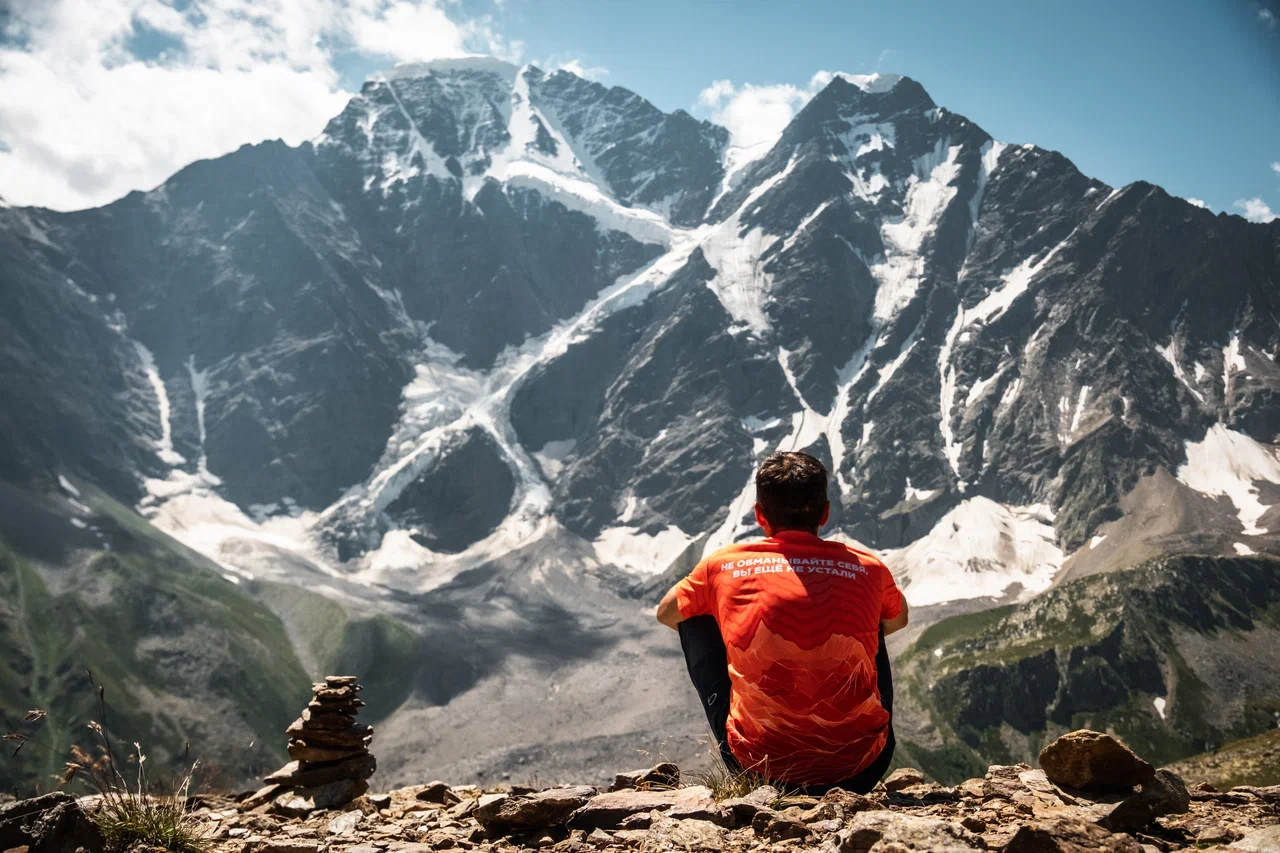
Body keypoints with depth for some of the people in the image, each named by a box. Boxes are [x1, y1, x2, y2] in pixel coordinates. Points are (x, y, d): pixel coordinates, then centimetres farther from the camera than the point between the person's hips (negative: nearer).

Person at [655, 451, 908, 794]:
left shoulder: (724, 564, 0)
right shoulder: (868, 568, 2)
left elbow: (666, 614, 21)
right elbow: (898, 620, 27)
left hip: (759, 768, -1)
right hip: (858, 773, 2)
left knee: (695, 622, 18)